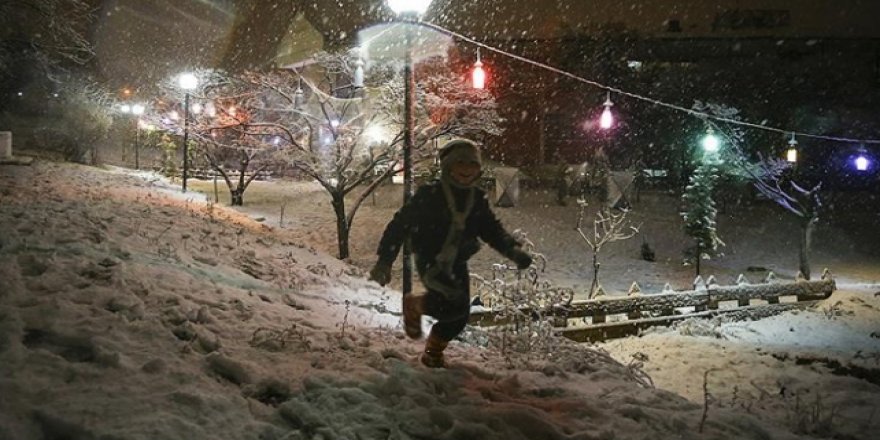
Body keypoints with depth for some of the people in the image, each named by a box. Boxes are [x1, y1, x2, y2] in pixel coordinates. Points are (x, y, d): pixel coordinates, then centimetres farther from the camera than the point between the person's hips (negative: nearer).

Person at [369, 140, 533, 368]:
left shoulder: (478, 200, 3)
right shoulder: (429, 195, -13)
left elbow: (492, 230, 5)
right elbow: (400, 224, -9)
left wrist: (513, 249, -15)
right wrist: (385, 260, -11)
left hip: (457, 265, 6)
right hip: (430, 262, -6)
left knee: (458, 317, 6)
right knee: (456, 304, -25)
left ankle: (433, 351, 34)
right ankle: (414, 305, 4)